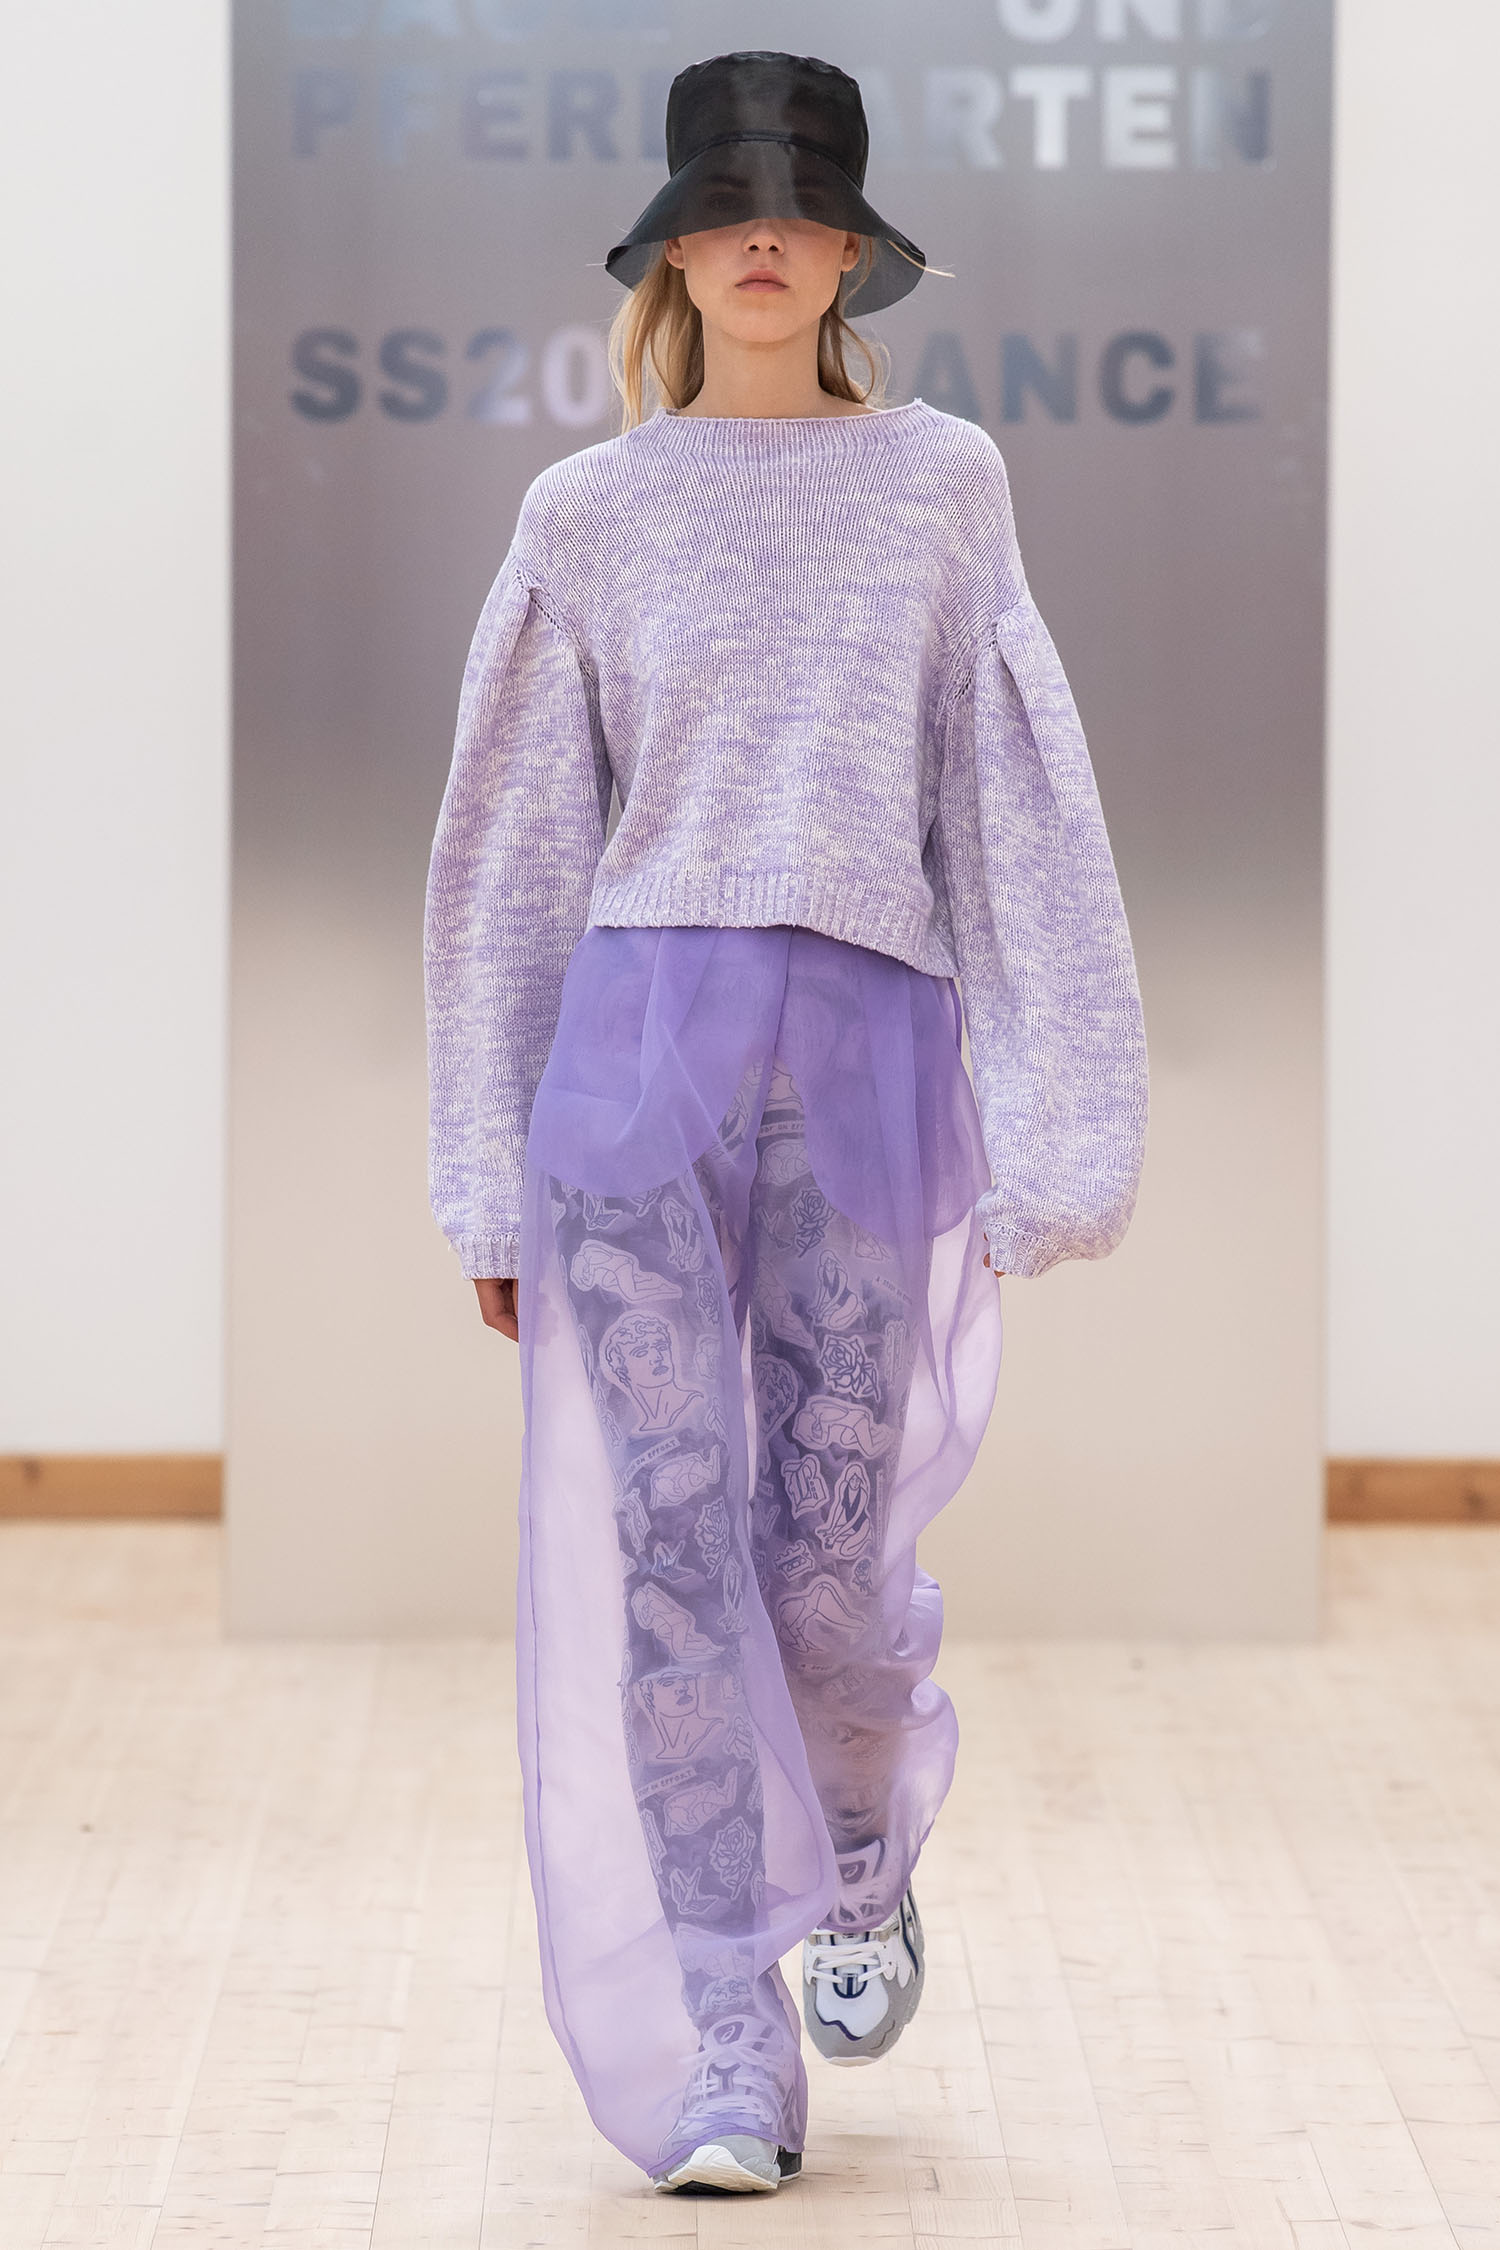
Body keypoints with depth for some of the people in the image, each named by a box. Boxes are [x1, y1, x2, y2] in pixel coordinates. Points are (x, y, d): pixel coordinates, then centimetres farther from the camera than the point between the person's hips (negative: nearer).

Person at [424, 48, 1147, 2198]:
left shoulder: (942, 482, 10)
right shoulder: (587, 514, 9)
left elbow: (1013, 803, 6)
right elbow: (513, 851, 11)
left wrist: (1051, 1131, -1)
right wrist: (491, 1182, 8)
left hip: (866, 1054, 0)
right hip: (636, 1046, 0)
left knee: (828, 1563, 1)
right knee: (671, 1547, -6)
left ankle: (864, 1864, 35)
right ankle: (728, 2057, 0)